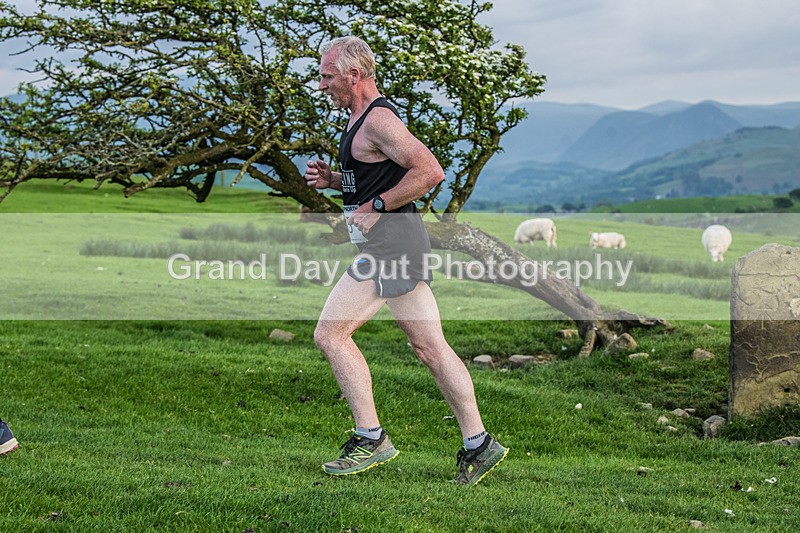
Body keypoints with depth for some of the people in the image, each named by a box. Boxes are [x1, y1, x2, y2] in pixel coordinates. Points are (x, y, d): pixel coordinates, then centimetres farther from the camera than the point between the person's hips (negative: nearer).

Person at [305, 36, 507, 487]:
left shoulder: (378, 119, -13)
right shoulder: (363, 119, 19)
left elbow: (430, 171, -22)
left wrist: (376, 207, -18)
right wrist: (333, 179, 15)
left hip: (390, 245, -10)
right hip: (398, 245, 10)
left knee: (330, 334, -6)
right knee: (430, 347, 8)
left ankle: (371, 439, -1)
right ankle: (478, 445, 10)